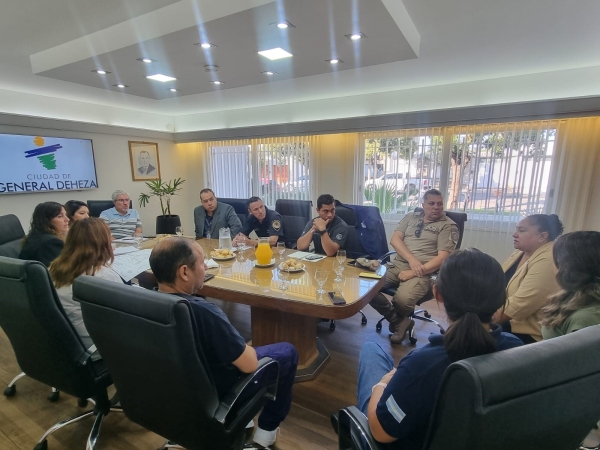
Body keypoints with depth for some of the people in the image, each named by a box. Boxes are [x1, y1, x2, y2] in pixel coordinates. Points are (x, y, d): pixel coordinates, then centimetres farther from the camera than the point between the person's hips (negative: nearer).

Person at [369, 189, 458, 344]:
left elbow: (443, 258, -7)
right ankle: (399, 321, 2)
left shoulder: (448, 225, 4)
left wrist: (415, 272, -17)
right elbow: (394, 239, 5)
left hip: (422, 272, -4)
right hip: (397, 264, 5)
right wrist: (411, 259, -13)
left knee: (402, 300, -34)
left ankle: (398, 319, 7)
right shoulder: (411, 217, 16)